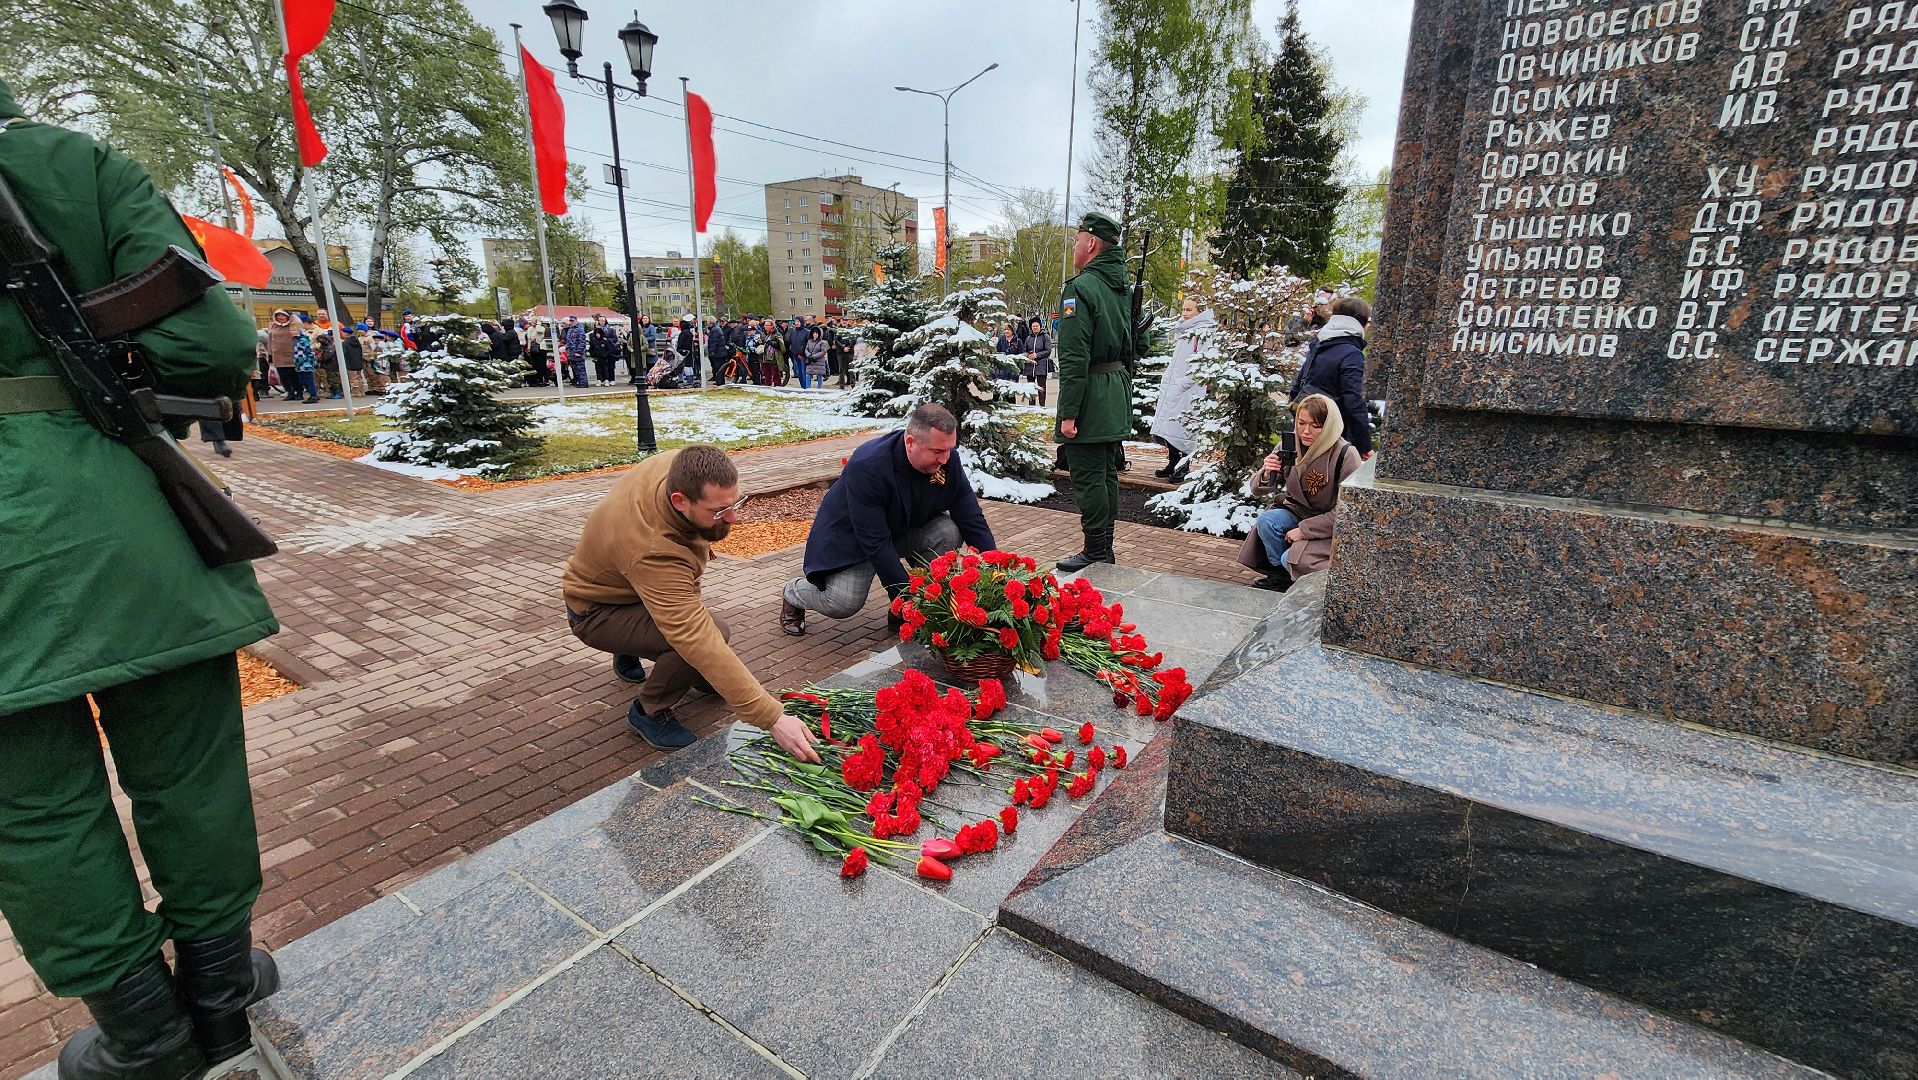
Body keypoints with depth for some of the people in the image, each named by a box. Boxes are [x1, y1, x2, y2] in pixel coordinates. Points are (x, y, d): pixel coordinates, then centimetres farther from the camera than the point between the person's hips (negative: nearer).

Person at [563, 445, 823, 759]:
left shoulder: (680, 467, -23)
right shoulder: (654, 551, -44)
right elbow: (701, 640, -48)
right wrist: (773, 718, -50)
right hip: (598, 612, -8)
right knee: (705, 637, -33)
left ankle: (629, 653, 34)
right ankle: (649, 712, -6)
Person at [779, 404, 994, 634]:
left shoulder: (947, 461, -19)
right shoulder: (867, 466, -35)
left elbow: (973, 520, -12)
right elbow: (875, 542, -33)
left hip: (903, 529, 6)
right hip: (850, 536, -5)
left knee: (949, 532, -22)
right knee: (844, 603, -26)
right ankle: (794, 593, 11)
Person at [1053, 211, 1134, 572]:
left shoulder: (1080, 288, -15)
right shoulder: (1124, 287, 13)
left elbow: (1074, 359, -21)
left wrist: (1068, 413, -20)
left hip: (1091, 397, -9)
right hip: (1118, 393, 9)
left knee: (1088, 478, -2)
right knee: (1107, 473, 15)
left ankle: (1095, 552, 5)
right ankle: (1105, 549, 25)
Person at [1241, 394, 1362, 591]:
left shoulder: (1345, 455, -21)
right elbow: (1258, 490, -4)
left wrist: (1303, 530, -21)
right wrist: (1267, 475, -28)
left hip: (1331, 527, -5)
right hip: (1297, 512, 5)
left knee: (1291, 559, -28)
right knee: (1266, 521, -25)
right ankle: (1280, 574, -3)